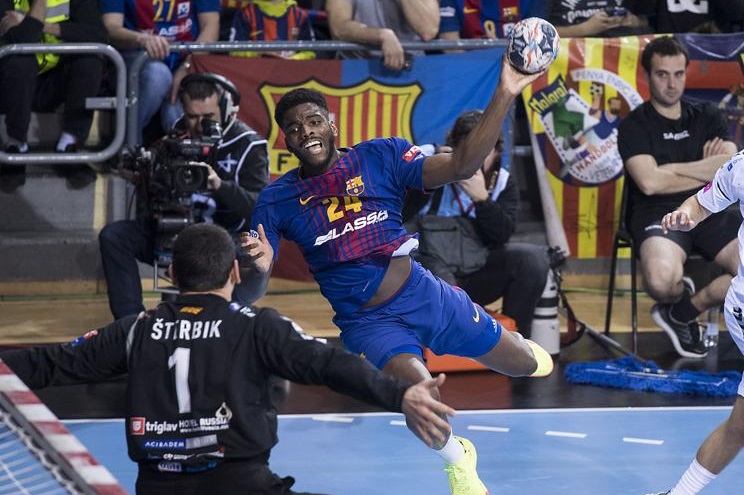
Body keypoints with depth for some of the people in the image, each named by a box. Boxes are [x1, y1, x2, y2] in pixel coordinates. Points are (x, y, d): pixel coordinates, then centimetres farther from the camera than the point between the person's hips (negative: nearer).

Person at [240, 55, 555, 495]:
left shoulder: (380, 157, -5)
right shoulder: (277, 200, -4)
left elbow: (461, 165, -14)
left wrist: (505, 95, -25)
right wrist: (260, 267, -33)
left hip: (424, 293, 2)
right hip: (366, 322, -1)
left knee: (527, 364, 8)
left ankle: (519, 346, 50)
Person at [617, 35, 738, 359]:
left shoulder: (708, 118, 15)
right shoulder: (634, 126, 3)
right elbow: (649, 182, -13)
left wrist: (672, 168, -8)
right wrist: (708, 171, -3)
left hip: (709, 212, 4)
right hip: (658, 215, -4)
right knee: (663, 279, -38)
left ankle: (684, 312, 3)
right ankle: (678, 300, 4)